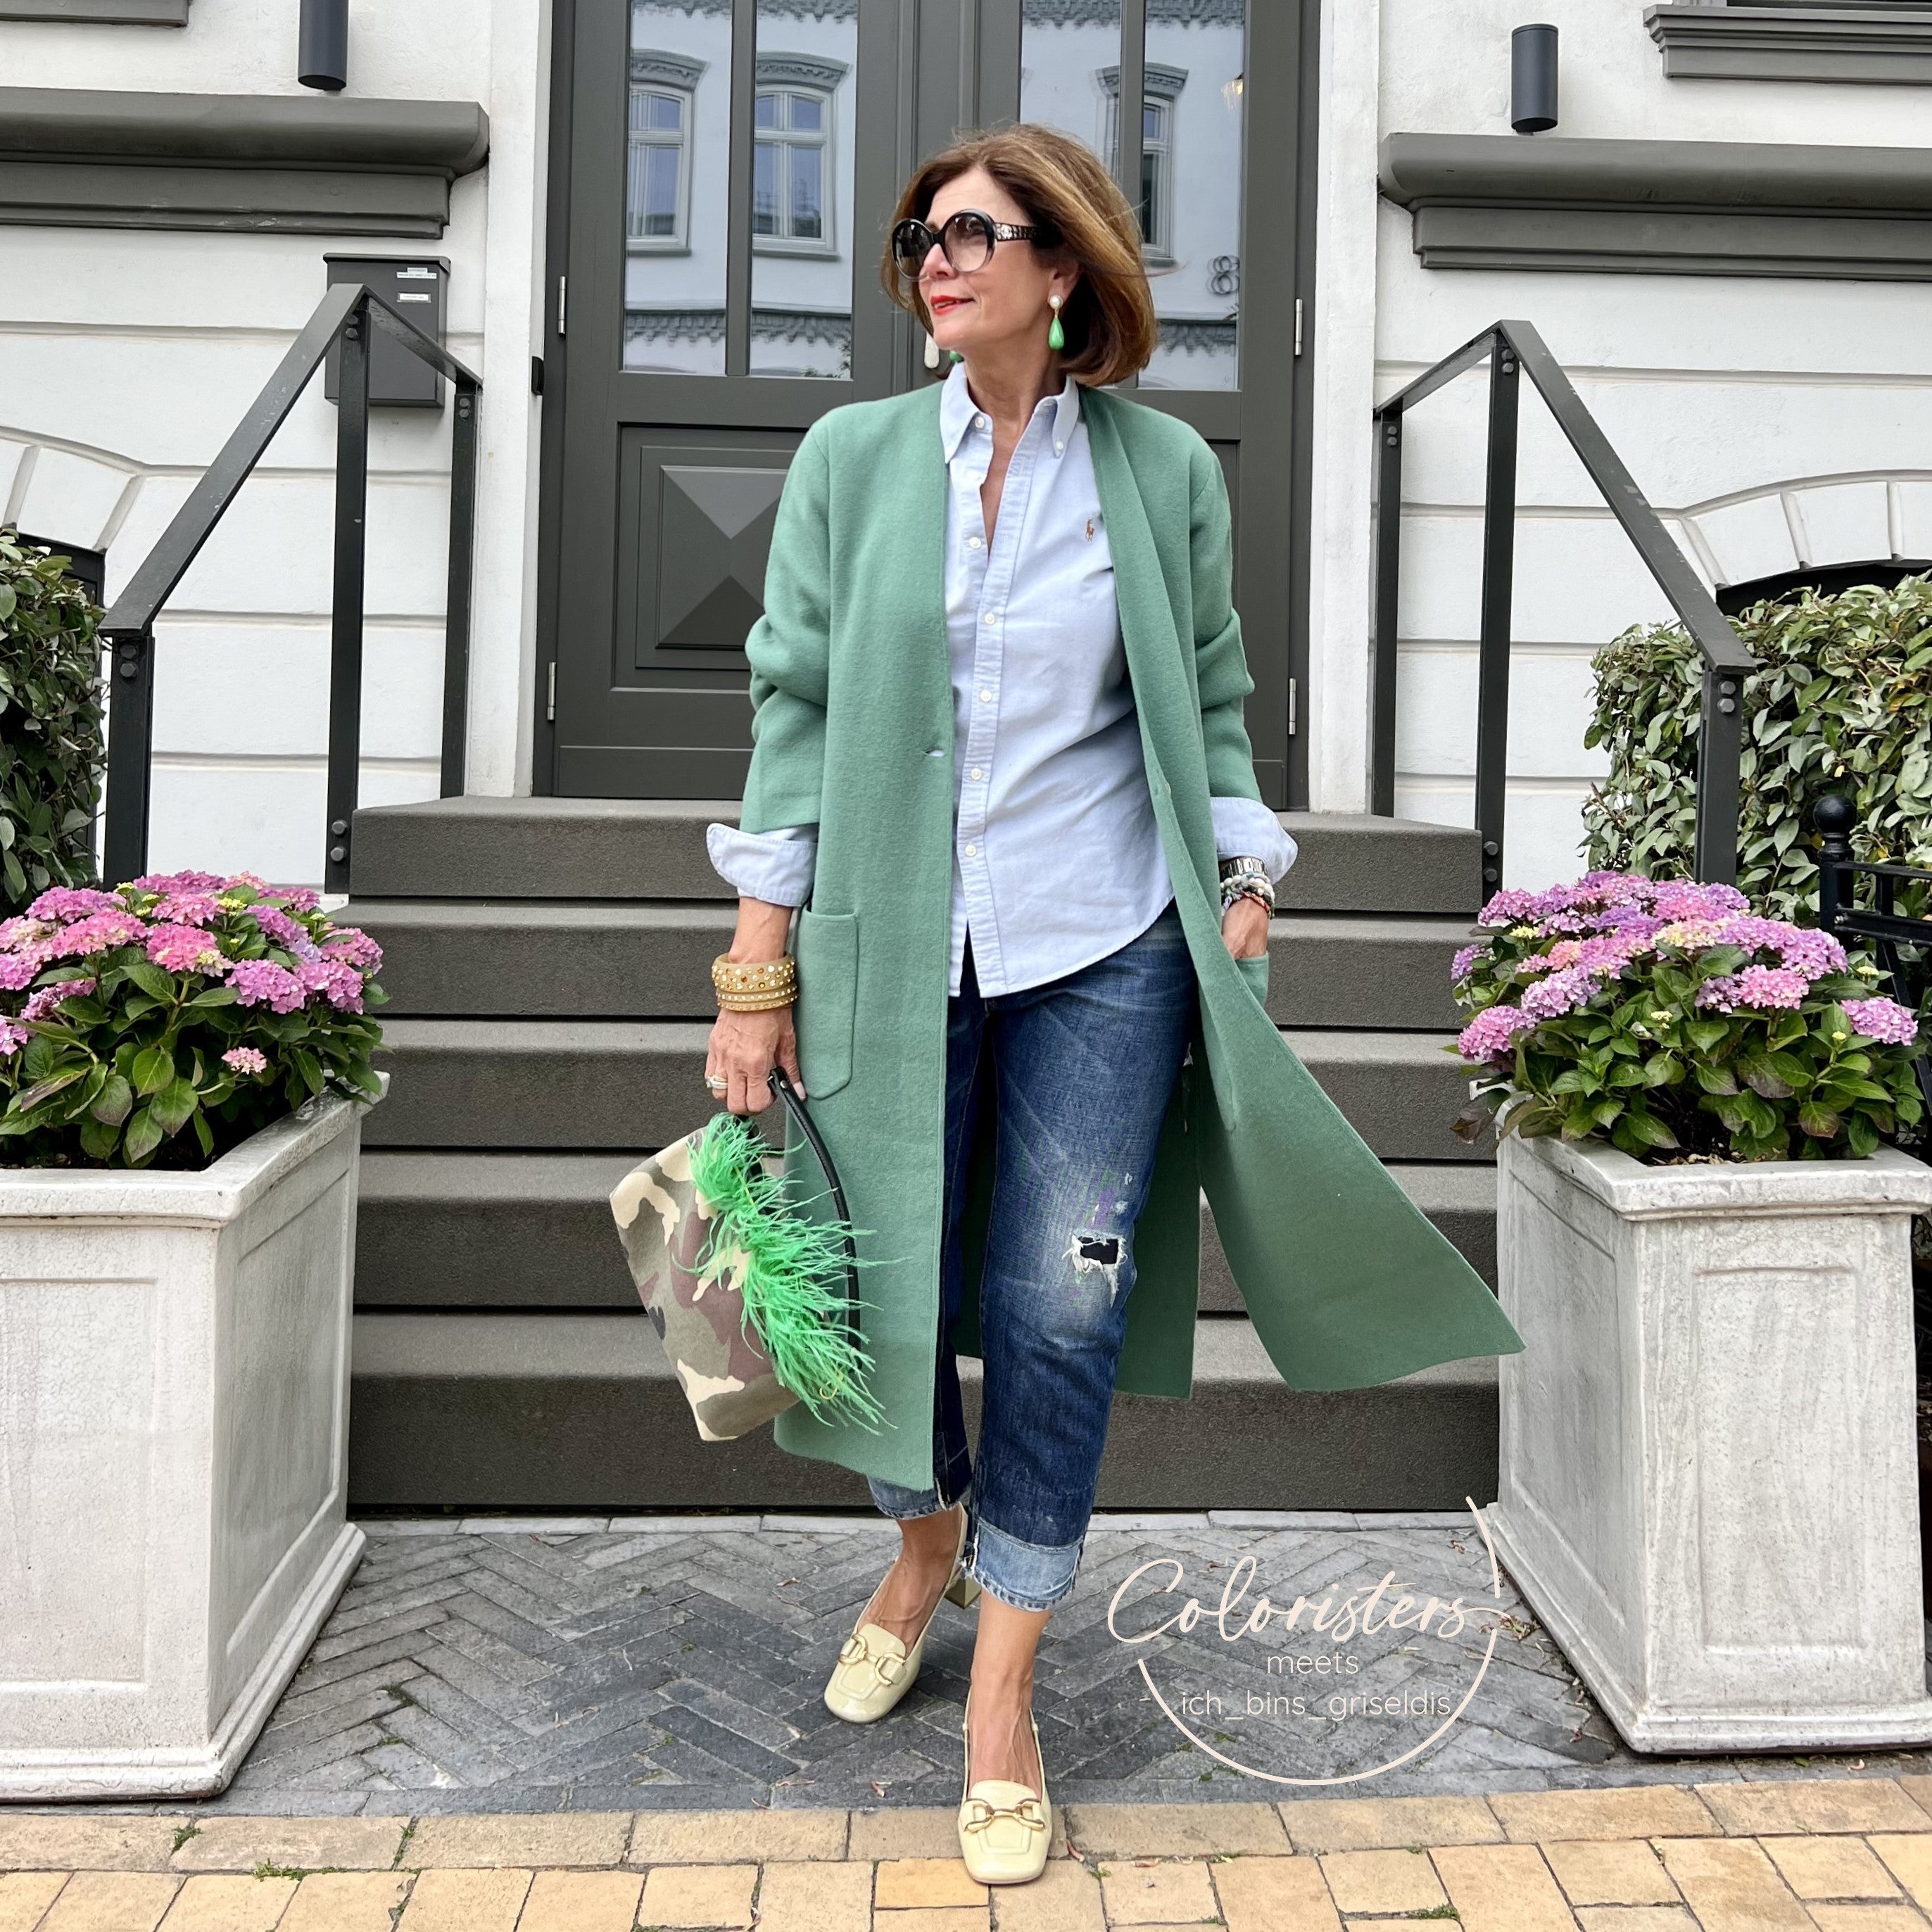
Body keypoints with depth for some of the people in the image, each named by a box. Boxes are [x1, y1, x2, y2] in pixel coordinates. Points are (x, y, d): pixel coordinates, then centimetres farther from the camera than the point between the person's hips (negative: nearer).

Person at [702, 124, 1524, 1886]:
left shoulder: (1167, 470, 3)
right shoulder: (852, 457, 3)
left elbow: (1213, 706, 10)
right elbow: (795, 708, 1)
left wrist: (1243, 901, 3)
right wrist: (758, 971, -2)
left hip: (1104, 950, 0)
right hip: (897, 949, 1)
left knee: (1061, 1307, 0)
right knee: (892, 1280, 8)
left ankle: (1002, 1693, 17)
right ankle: (929, 1543, 41)